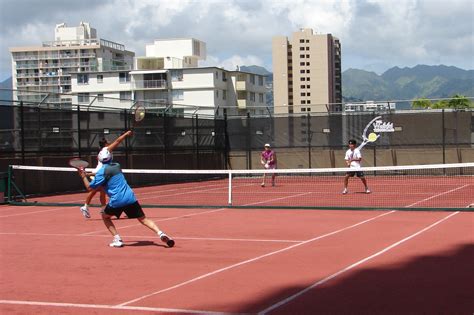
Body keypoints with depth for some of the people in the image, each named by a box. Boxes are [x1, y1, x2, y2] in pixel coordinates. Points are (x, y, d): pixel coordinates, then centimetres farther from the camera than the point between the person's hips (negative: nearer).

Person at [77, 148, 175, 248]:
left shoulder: (102, 171, -2)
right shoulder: (117, 166, 16)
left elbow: (90, 187, -1)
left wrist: (84, 176, 12)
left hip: (117, 201, -4)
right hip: (130, 197, 4)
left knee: (105, 217, 22)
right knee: (143, 219, 8)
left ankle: (117, 239, 8)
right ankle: (160, 233, -15)